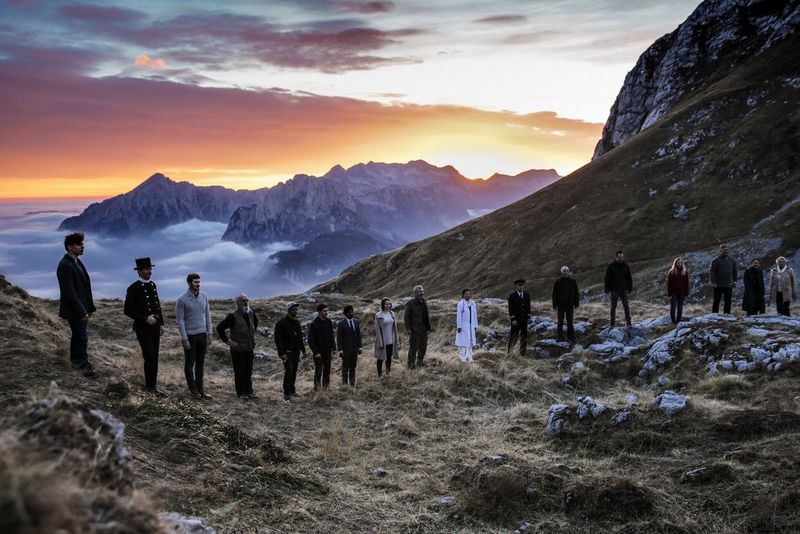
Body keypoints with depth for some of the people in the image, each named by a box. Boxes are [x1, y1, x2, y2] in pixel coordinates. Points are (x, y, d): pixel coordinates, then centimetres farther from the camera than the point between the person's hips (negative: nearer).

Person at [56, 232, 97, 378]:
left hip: (81, 309, 9)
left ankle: (76, 361, 32)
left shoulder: (76, 262, 9)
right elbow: (69, 292, -23)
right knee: (82, 338, -2)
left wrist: (89, 307, 13)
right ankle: (84, 365, 9)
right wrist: (82, 312, -21)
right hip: (74, 310, -9)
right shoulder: (65, 266, -21)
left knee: (78, 336, 19)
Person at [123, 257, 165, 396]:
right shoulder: (133, 288, -13)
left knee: (154, 357, 8)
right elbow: (128, 310, -14)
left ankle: (152, 385, 17)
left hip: (155, 327, 7)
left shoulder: (153, 285, 8)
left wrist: (161, 323, 12)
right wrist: (146, 319, -22)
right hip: (143, 328, -6)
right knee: (150, 356, -10)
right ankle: (150, 385, 6)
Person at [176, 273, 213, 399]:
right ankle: (193, 389, 20)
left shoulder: (204, 296, 0)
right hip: (189, 336, -5)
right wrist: (184, 339, -16)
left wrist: (209, 333, 6)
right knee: (189, 363, 7)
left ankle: (200, 388, 21)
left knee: (200, 362, 11)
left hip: (202, 335, 5)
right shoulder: (182, 300, -16)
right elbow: (180, 320, -14)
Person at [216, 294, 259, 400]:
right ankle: (241, 393, 13)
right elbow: (220, 328, -16)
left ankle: (248, 392, 24)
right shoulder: (233, 316, -15)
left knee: (248, 371, 13)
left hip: (250, 348, 6)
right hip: (238, 349, -6)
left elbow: (255, 322, 28)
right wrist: (227, 341, -14)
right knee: (239, 372, 3)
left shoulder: (251, 313, 5)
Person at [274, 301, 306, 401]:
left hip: (296, 352, 7)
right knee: (289, 371, -15)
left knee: (294, 372, 12)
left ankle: (292, 390, 25)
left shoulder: (297, 323, 14)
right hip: (287, 352, -7)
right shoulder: (282, 323, -9)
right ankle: (286, 394, -12)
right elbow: (278, 340, -12)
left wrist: (303, 350, 19)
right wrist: (282, 353, -19)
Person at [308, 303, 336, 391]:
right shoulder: (313, 324, -12)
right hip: (318, 353, -5)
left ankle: (326, 388, 18)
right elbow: (310, 340, -10)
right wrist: (315, 352, -15)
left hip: (327, 351, 5)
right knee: (318, 372, -2)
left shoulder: (329, 322, 5)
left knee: (327, 372, 10)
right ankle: (317, 389, 5)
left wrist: (333, 348, 5)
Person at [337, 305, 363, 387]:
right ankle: (344, 384, 10)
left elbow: (358, 335, 11)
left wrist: (360, 347, 7)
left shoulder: (356, 322, 6)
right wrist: (340, 350, -13)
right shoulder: (341, 324, -10)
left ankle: (352, 383, 18)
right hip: (346, 350, -5)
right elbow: (339, 338, -10)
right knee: (345, 367, 2)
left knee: (353, 367, 11)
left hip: (355, 349, 5)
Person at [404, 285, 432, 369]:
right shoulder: (411, 303, -9)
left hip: (423, 328, 7)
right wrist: (408, 328, -16)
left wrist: (429, 327, 16)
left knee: (423, 346, 12)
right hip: (415, 329, -7)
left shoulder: (424, 303, 12)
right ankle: (411, 363, 3)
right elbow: (406, 316, -10)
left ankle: (420, 361, 25)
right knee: (413, 347, -4)